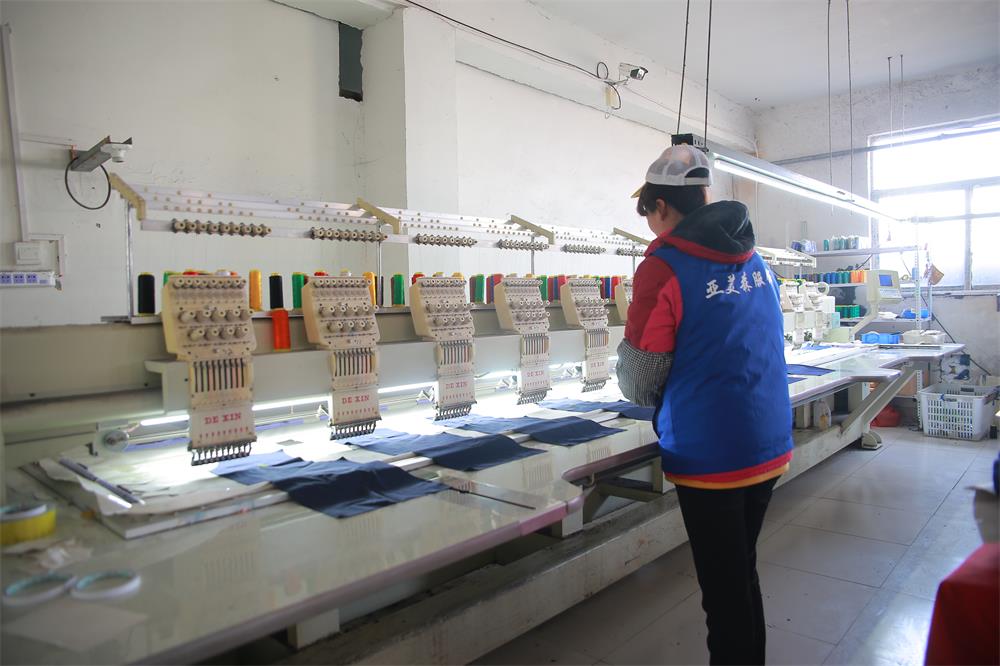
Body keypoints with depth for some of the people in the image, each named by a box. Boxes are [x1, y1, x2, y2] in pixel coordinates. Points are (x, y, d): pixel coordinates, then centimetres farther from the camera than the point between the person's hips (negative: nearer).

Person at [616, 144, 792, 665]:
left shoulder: (663, 268, -16)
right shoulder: (756, 261, 7)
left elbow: (640, 383, -12)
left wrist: (653, 400, 10)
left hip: (711, 458, -7)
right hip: (770, 447, 7)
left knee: (725, 590, 9)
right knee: (744, 575, 24)